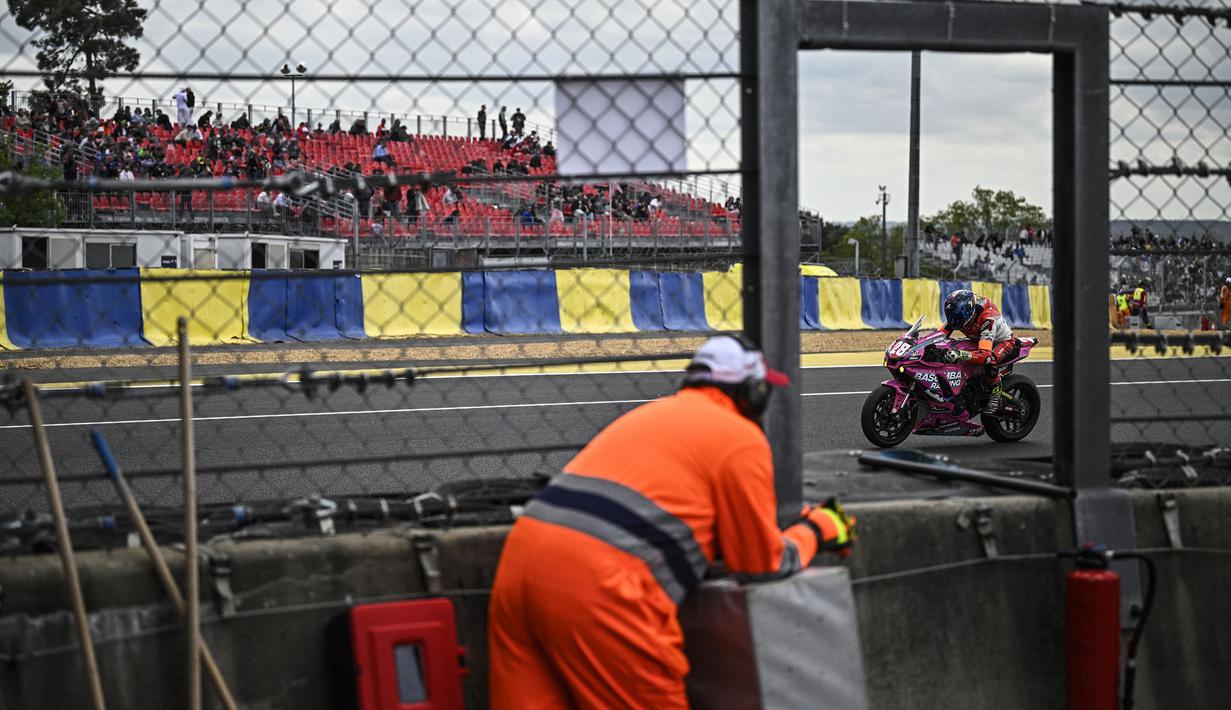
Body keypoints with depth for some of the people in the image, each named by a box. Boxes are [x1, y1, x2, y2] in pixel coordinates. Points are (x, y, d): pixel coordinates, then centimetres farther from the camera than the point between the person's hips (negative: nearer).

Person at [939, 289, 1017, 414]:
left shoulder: (988, 318, -42)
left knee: (989, 360, -38)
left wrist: (962, 354, -65)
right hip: (978, 340, 8)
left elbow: (985, 354, -50)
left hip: (1003, 341, -8)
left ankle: (995, 396, -18)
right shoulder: (958, 313, -21)